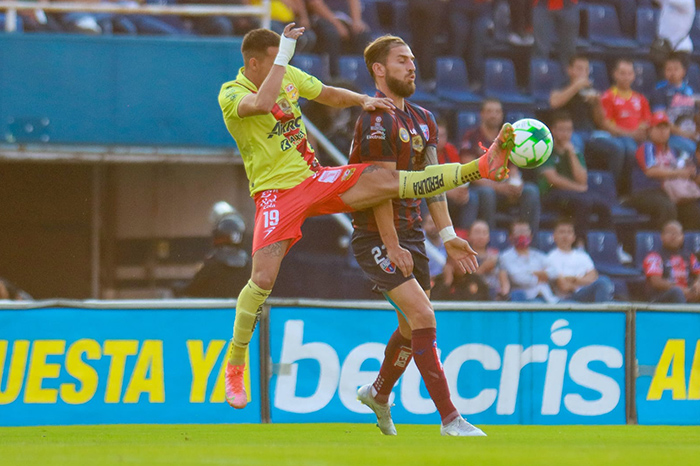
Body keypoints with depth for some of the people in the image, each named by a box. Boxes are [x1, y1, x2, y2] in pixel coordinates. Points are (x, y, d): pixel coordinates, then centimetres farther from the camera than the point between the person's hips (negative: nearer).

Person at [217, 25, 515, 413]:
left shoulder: (289, 76, 7)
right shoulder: (231, 95, -13)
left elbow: (330, 95, 20)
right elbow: (263, 103, -36)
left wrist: (362, 100, 3)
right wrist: (283, 56, -33)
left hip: (313, 178, 5)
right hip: (275, 192, -5)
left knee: (389, 180, -13)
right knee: (263, 278, -18)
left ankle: (481, 167, -13)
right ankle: (234, 363, -2)